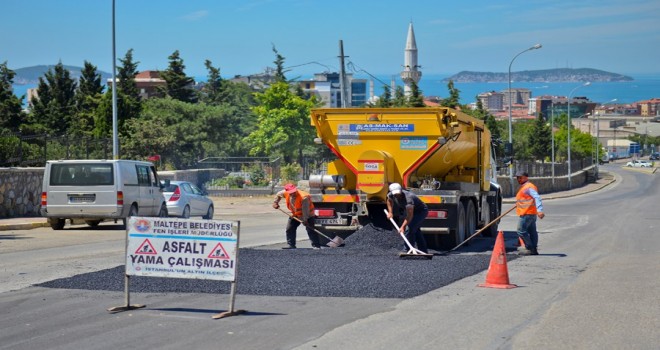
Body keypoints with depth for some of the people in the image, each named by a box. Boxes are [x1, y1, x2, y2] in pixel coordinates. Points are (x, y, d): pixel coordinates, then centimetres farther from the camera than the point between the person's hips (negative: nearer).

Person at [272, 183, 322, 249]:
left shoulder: (304, 197, -34)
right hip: (295, 215, 7)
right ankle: (291, 245, 16)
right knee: (289, 229, 6)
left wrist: (305, 220, -33)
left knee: (310, 230, -14)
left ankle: (316, 246, -15)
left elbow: (305, 209, -32)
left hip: (307, 216, -7)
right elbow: (278, 195, 10)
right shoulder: (285, 194, -13)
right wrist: (275, 202, 1)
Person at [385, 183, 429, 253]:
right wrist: (390, 212, 2)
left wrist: (403, 227, -53)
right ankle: (423, 251, 31)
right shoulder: (391, 195, -17)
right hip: (412, 210, 9)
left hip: (421, 211, -9)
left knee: (409, 229, -23)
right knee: (416, 230, 19)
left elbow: (410, 215, -46)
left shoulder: (408, 198, -41)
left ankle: (409, 251, -17)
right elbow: (389, 200, 11)